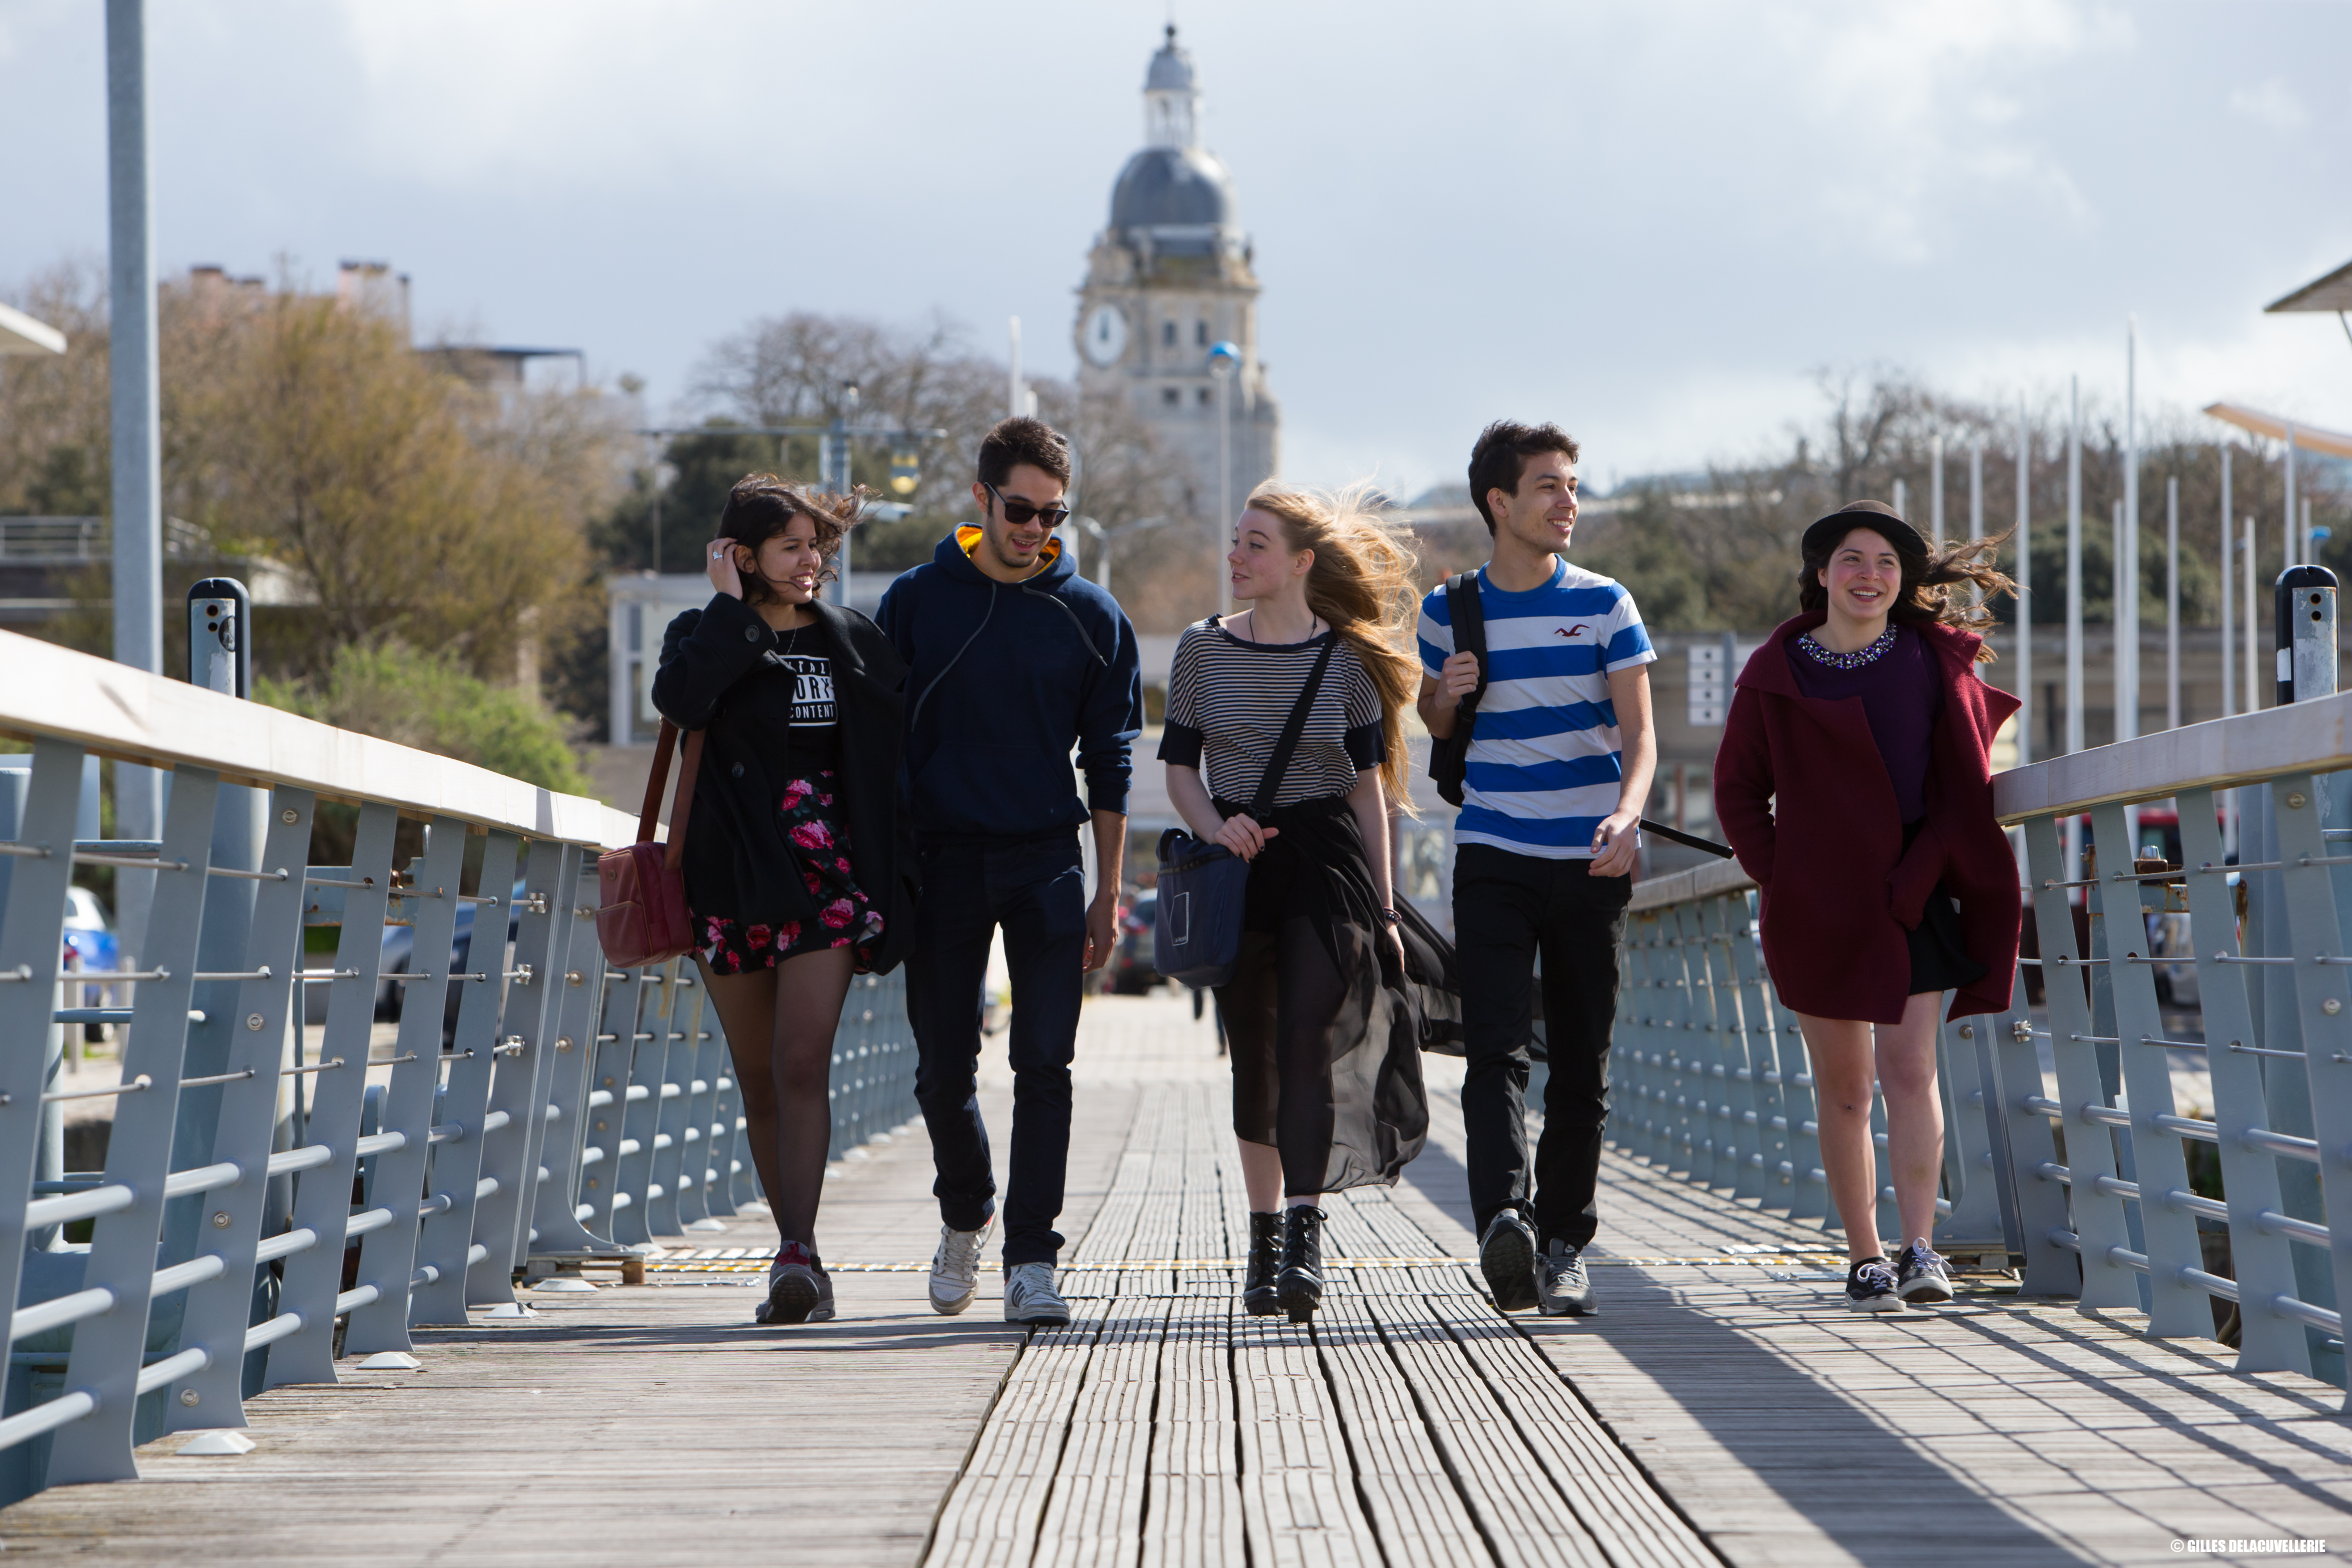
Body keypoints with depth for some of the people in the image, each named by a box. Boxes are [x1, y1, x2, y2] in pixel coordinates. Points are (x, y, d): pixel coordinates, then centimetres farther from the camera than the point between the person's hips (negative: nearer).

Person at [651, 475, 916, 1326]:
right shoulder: (706, 635, 3)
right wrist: (733, 609, -12)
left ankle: (797, 1253, -23)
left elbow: (899, 753, 12)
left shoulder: (856, 643, 9)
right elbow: (679, 698, -20)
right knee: (759, 1081, 6)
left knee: (803, 1064, -16)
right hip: (733, 881, 1)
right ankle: (802, 1262, 16)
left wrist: (898, 880, 6)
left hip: (826, 880, -1)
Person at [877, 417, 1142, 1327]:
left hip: (1047, 865, 0)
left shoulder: (1089, 618, 4)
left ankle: (1031, 1260, -8)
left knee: (1044, 1064, -9)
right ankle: (965, 1217, 30)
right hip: (943, 863, 0)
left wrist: (1108, 892, 3)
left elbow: (1109, 762, 7)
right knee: (944, 1068, 4)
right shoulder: (916, 602, 3)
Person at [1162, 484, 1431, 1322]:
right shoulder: (1203, 650, 6)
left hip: (1327, 861, -2)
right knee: (1254, 1057, 7)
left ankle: (1305, 1235, -21)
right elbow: (1180, 767, 9)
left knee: (1308, 1041, -16)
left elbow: (1369, 787, 5)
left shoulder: (1347, 660, 2)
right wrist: (1216, 828, -12)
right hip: (1239, 867, 2)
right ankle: (1265, 1234, 19)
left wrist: (1384, 908, 4)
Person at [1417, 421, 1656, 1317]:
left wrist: (1627, 813, -23)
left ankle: (1563, 1244, 14)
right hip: (1493, 861, 0)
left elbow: (1640, 731, -3)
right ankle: (1504, 1218, -32)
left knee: (1582, 1065, 5)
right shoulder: (1450, 612, 6)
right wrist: (1446, 696, -4)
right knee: (1497, 1049, -17)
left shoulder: (1604, 605, 3)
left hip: (1592, 865, 0)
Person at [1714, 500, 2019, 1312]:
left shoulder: (1934, 659, 2)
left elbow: (1966, 773, 14)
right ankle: (1864, 1257, 12)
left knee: (1909, 1068, -11)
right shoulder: (1776, 673, 1)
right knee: (1843, 1088, 4)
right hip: (1819, 908, 0)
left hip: (1916, 895, 0)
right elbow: (1738, 788, 10)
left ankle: (1920, 1249, -13)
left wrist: (1937, 861, 4)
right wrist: (1776, 876, 0)